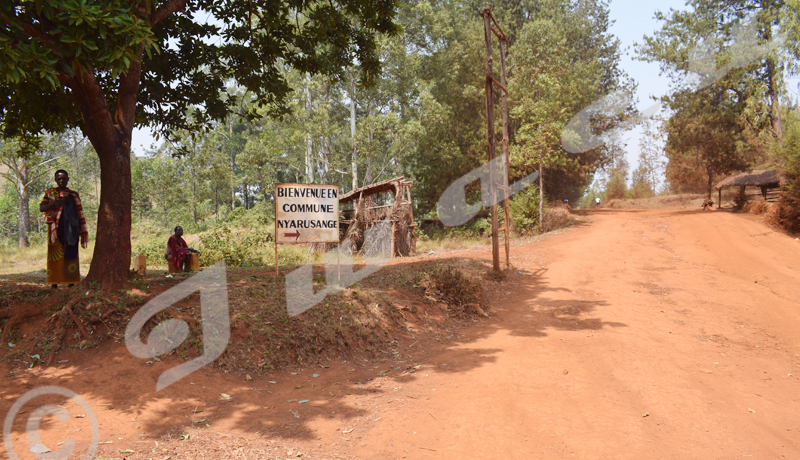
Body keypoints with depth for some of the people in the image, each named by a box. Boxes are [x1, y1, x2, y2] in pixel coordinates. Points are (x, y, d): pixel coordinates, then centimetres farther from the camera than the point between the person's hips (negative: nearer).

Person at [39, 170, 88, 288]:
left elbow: (79, 215, 13)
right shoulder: (50, 193, 10)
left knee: (71, 256, -3)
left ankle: (71, 283, 0)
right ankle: (54, 284, 1)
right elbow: (41, 208, -2)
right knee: (55, 256, -2)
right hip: (55, 230, 0)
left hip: (70, 231, 1)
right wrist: (53, 203, -17)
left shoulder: (74, 195, 12)